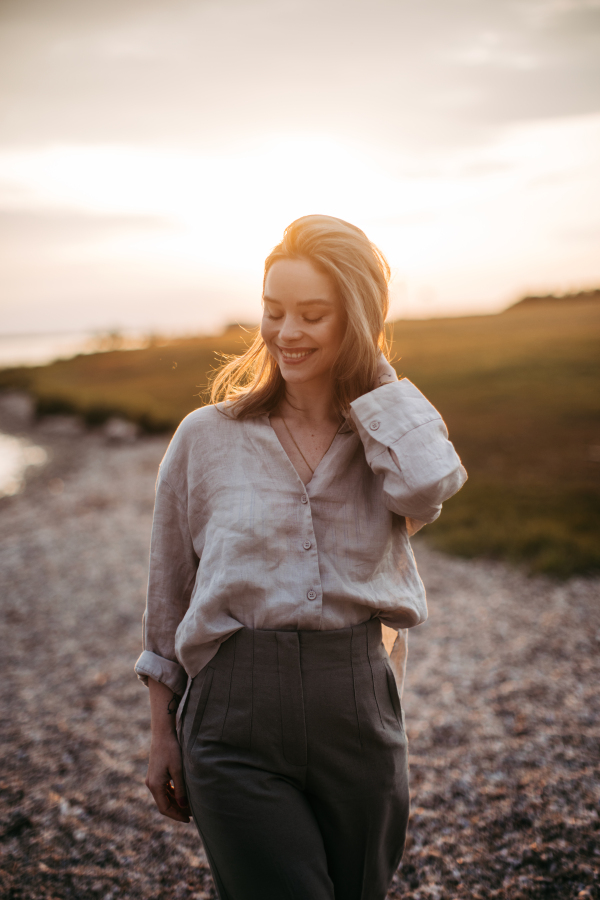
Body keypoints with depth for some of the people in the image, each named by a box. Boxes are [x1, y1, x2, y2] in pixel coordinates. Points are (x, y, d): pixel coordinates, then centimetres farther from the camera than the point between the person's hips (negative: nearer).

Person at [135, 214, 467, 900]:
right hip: (238, 720, -2)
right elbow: (168, 595, 7)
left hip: (360, 713, 2)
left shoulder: (385, 439, 3)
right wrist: (162, 733, 9)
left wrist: (370, 366, -10)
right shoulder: (207, 437, 0)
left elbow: (428, 484, -23)